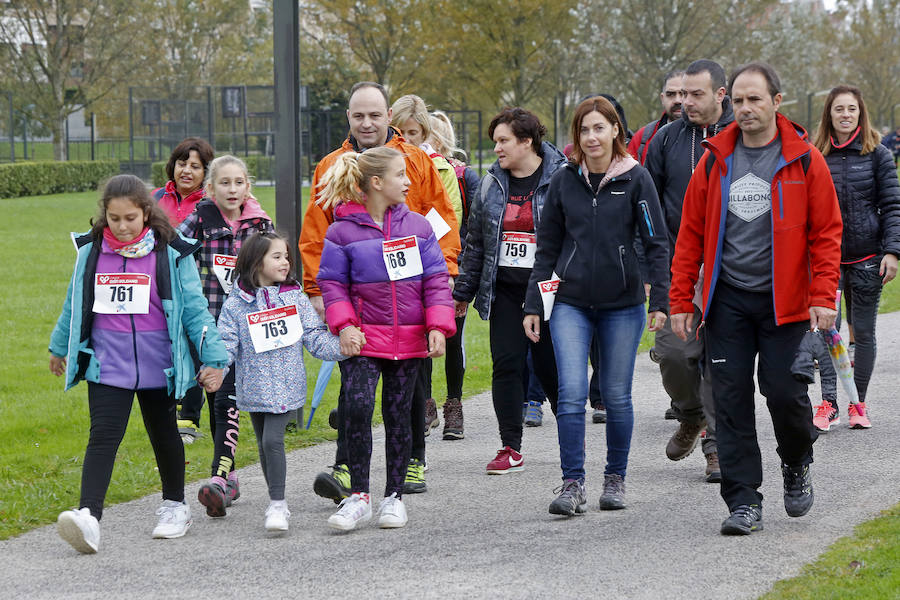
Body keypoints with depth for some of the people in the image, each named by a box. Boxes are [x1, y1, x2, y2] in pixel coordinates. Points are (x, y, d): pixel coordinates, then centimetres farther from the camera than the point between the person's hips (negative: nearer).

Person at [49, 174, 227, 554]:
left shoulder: (171, 253, -6)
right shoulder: (91, 251, 2)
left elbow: (194, 308, -3)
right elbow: (74, 303, 16)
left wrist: (214, 358, -7)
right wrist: (59, 346, 26)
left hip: (158, 364, -1)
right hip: (107, 363, 1)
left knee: (164, 434, 16)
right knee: (103, 436, -13)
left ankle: (175, 507, 35)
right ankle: (89, 517, -23)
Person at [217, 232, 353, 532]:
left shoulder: (295, 299, 2)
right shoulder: (236, 304, -1)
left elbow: (316, 338, 3)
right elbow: (227, 344, -4)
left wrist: (345, 346, -12)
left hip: (287, 388, -1)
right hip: (254, 390, 2)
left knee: (273, 439, -16)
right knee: (265, 444, 12)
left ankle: (277, 504, -9)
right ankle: (277, 503, 28)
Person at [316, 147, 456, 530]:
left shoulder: (417, 226, 6)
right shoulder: (342, 231, -2)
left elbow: (435, 279, 6)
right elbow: (333, 283, 1)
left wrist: (438, 327, -5)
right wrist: (343, 325, -13)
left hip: (409, 340, 3)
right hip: (363, 339, -3)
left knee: (398, 414, 7)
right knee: (357, 407, -17)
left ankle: (394, 495, 18)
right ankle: (358, 495, -7)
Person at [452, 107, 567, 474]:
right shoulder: (492, 183, 10)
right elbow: (475, 241, 15)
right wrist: (463, 291, 14)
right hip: (504, 290, 5)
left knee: (550, 366, 1)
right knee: (506, 365, -1)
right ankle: (511, 449, 5)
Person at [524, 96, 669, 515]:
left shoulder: (635, 179, -2)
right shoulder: (564, 181, 4)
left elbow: (656, 243, -1)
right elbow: (547, 248, 10)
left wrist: (660, 300, -9)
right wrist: (533, 305, 6)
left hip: (622, 305, -1)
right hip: (570, 303, 1)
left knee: (617, 396, 7)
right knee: (571, 394, -10)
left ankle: (615, 478, 22)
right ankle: (573, 484, -6)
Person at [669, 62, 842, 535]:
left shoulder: (804, 160, -2)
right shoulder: (715, 160, 5)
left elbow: (826, 232, -1)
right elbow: (691, 233, 8)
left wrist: (823, 297, -10)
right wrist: (681, 300, 4)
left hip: (783, 301, -2)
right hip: (726, 300, 2)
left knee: (784, 391, -6)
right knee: (731, 400, -1)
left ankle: (797, 464, 26)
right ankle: (744, 502, 5)